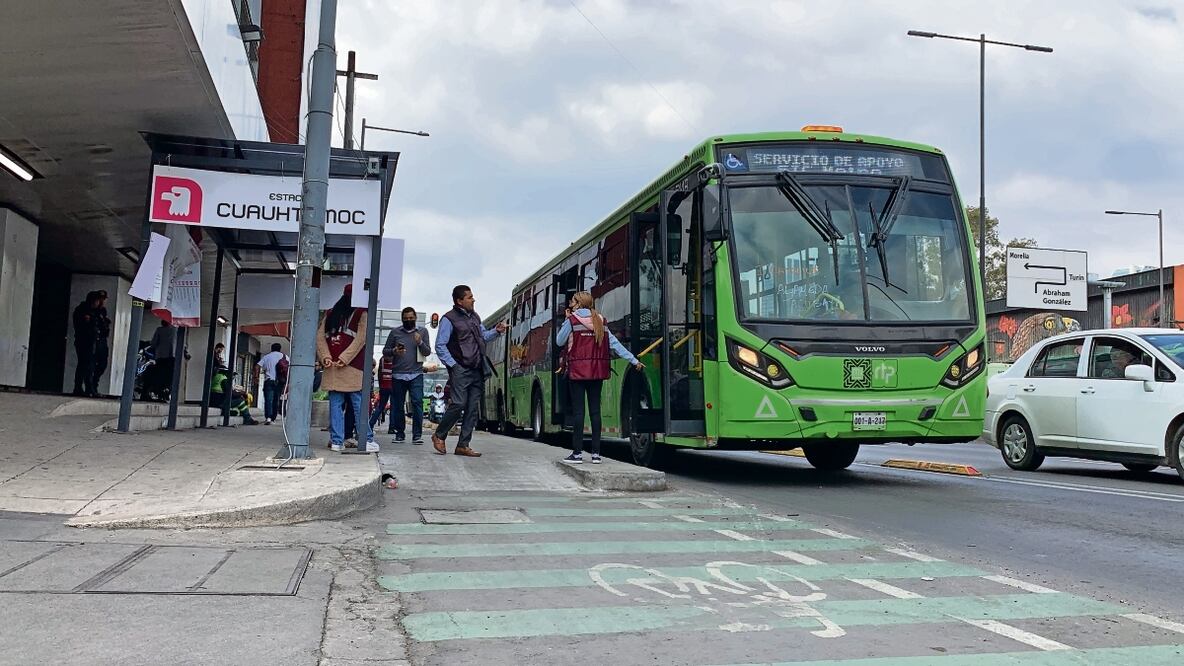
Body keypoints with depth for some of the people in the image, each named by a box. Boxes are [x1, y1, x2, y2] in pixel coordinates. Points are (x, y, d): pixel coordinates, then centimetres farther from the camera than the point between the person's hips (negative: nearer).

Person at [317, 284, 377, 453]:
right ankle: (366, 440, 0)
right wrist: (345, 358, -10)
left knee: (335, 404, 5)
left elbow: (320, 336, 5)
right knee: (359, 404, 0)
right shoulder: (362, 313, 2)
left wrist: (325, 357, -5)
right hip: (353, 367, -3)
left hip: (331, 367, 4)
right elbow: (360, 339, -8)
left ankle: (337, 441, 4)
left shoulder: (330, 313, 14)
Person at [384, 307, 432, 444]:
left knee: (417, 402, -13)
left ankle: (417, 434, -12)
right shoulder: (395, 332, 10)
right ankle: (400, 434, 15)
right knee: (398, 405, 4)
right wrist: (394, 351, -9)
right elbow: (385, 350, 13)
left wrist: (420, 343, -14)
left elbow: (428, 352, 6)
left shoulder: (422, 331, 9)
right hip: (398, 375, 2)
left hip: (416, 374, -1)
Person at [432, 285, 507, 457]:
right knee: (458, 404, -14)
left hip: (477, 370, 7)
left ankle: (463, 445, 8)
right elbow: (440, 346, -8)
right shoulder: (449, 319, -6)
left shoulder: (474, 317, 17)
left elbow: (483, 336, 29)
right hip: (460, 370, -7)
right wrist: (452, 364, -13)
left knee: (473, 409, 3)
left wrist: (496, 331, 10)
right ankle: (439, 435, 7)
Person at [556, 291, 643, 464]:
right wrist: (634, 360, 6)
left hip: (577, 371, -5)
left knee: (578, 410, -2)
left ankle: (577, 453, -2)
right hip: (597, 371, 5)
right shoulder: (600, 322, 9)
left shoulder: (571, 320, -6)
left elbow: (559, 341, 4)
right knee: (595, 410, 7)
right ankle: (596, 453, 8)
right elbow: (616, 344, 5)